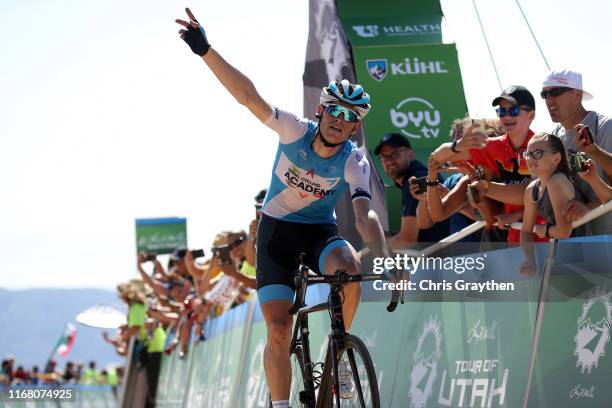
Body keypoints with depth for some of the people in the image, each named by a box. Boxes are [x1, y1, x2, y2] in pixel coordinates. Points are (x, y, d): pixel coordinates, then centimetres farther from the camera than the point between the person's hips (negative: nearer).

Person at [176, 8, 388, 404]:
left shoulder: (355, 163, -18)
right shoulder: (296, 131, -19)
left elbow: (365, 213, -31)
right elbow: (248, 96, -30)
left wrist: (382, 259, -50)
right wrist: (206, 50, -42)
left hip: (320, 230, 0)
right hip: (277, 229, 0)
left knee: (348, 267, -35)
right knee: (279, 329, -11)